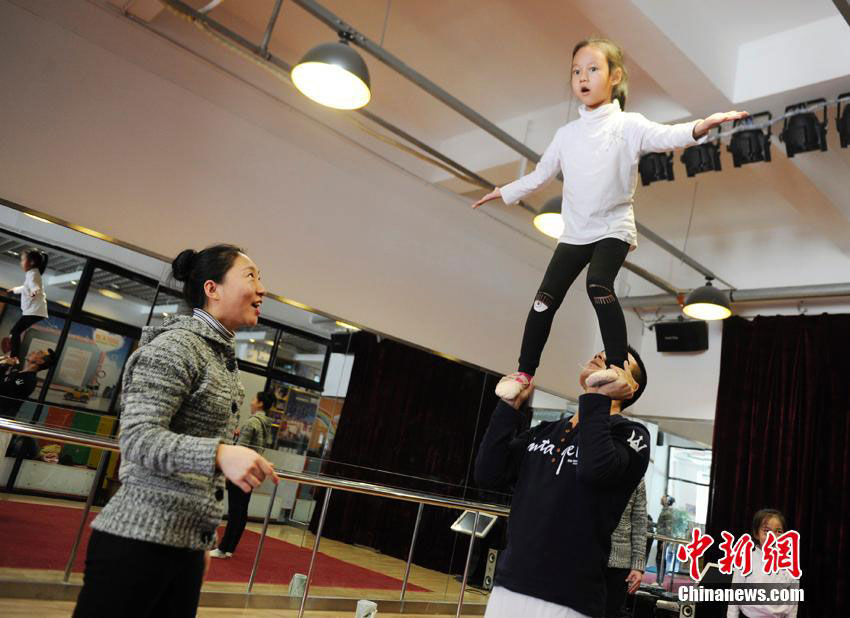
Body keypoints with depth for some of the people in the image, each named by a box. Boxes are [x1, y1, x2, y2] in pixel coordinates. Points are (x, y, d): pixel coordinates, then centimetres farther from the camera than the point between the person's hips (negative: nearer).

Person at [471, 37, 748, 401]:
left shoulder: (628, 125, -4)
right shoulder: (566, 134, 10)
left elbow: (666, 136, -22)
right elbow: (540, 175, 22)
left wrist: (701, 126, -42)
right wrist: (504, 192, 27)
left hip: (613, 228, -4)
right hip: (574, 233, 5)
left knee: (599, 285, -30)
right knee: (546, 298, -2)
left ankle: (617, 366, -20)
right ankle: (524, 373, 10)